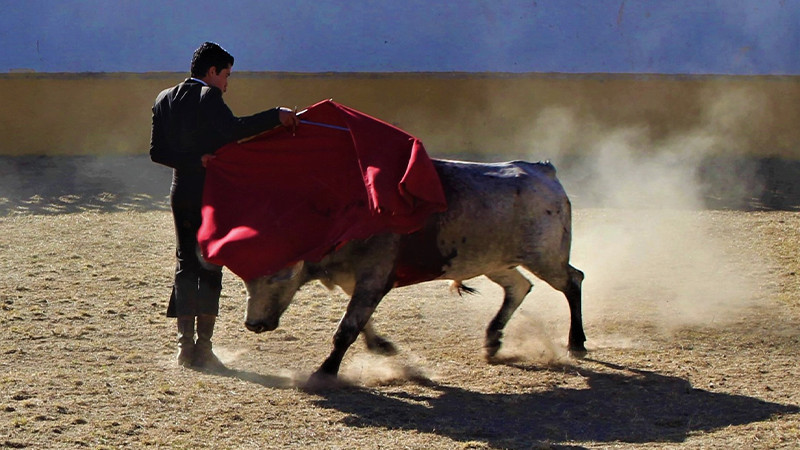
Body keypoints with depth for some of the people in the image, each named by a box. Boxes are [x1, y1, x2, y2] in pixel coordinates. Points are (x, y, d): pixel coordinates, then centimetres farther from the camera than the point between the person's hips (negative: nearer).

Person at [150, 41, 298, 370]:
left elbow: (157, 151, 3)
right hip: (210, 194, -6)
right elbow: (232, 130, -29)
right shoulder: (209, 97, -11)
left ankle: (185, 346, 9)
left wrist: (196, 160, -4)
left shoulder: (165, 99, 10)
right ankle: (203, 349, -3)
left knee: (186, 266, 11)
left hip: (181, 194, 6)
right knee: (210, 267, -1)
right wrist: (275, 117, -31)